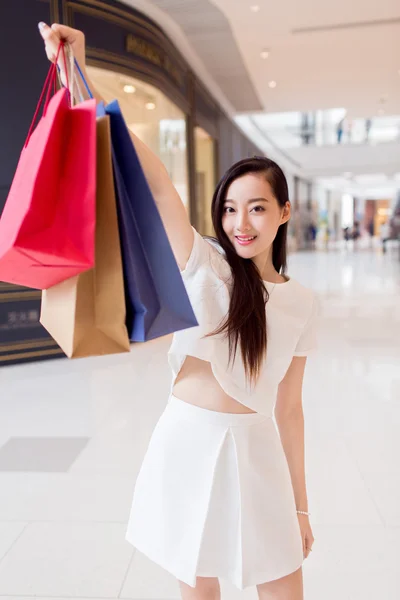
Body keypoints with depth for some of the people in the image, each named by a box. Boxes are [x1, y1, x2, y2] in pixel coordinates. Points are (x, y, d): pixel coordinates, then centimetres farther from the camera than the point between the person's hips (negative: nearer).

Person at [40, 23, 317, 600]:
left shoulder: (302, 302, 0)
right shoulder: (204, 264, -5)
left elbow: (289, 407, 4)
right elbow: (154, 179, -18)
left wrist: (300, 505, 8)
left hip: (255, 450, 1)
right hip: (187, 441, -1)